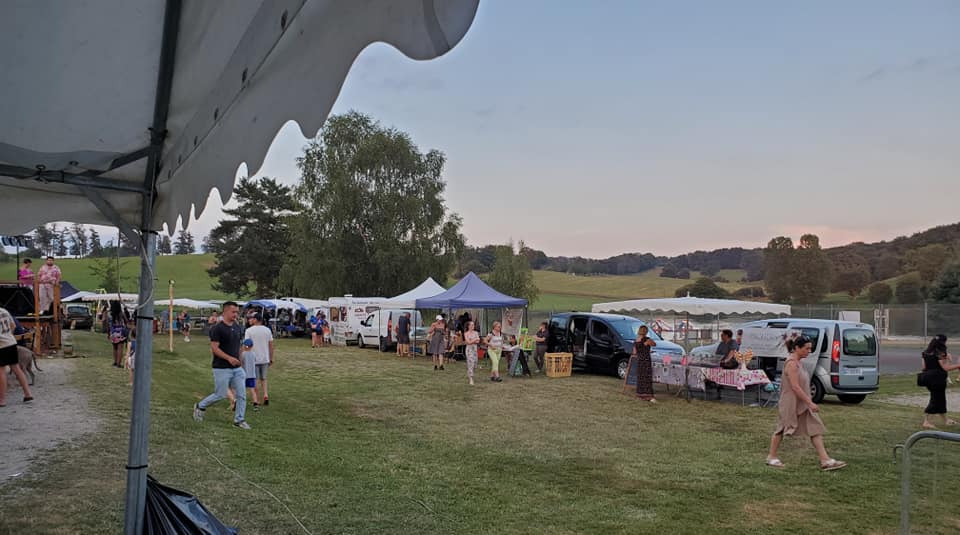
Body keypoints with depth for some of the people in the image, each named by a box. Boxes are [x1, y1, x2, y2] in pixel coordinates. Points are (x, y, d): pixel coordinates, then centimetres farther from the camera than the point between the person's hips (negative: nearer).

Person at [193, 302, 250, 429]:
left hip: (237, 368, 7)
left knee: (241, 395, 2)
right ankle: (199, 406, 25)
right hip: (222, 368, -7)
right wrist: (229, 358, -27)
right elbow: (214, 348, -18)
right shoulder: (217, 329, -13)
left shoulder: (238, 327, 9)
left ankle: (239, 419, 13)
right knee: (220, 395, 1)